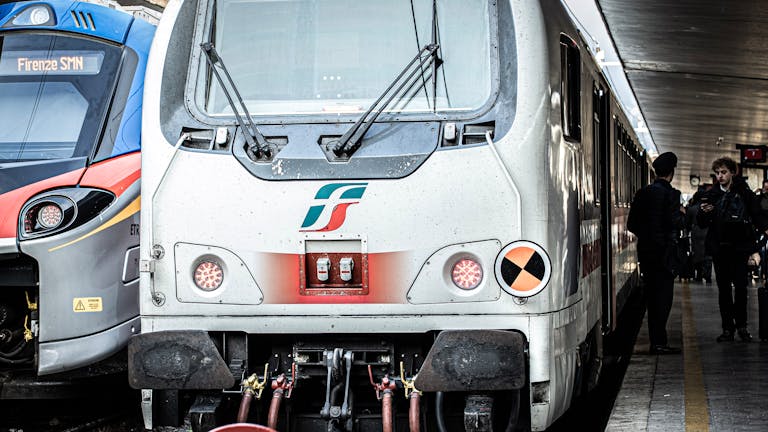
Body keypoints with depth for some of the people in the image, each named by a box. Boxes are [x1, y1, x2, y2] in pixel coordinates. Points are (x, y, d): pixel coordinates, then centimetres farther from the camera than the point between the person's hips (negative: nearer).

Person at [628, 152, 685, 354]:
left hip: (645, 251, 7)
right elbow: (675, 223, -21)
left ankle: (656, 340, 16)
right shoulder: (671, 194, -13)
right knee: (663, 297, -3)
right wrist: (682, 214, -5)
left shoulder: (642, 193, 8)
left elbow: (631, 223, 11)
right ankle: (659, 343, -5)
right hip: (665, 252, -7)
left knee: (652, 296, 12)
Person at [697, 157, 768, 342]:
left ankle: (741, 325, 11)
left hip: (739, 247, -2)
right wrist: (703, 213, -12)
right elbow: (702, 224, 10)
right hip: (719, 248, 2)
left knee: (741, 287, -2)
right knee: (723, 289, 4)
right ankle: (728, 328, 9)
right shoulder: (711, 195, 7)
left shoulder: (744, 193, 0)